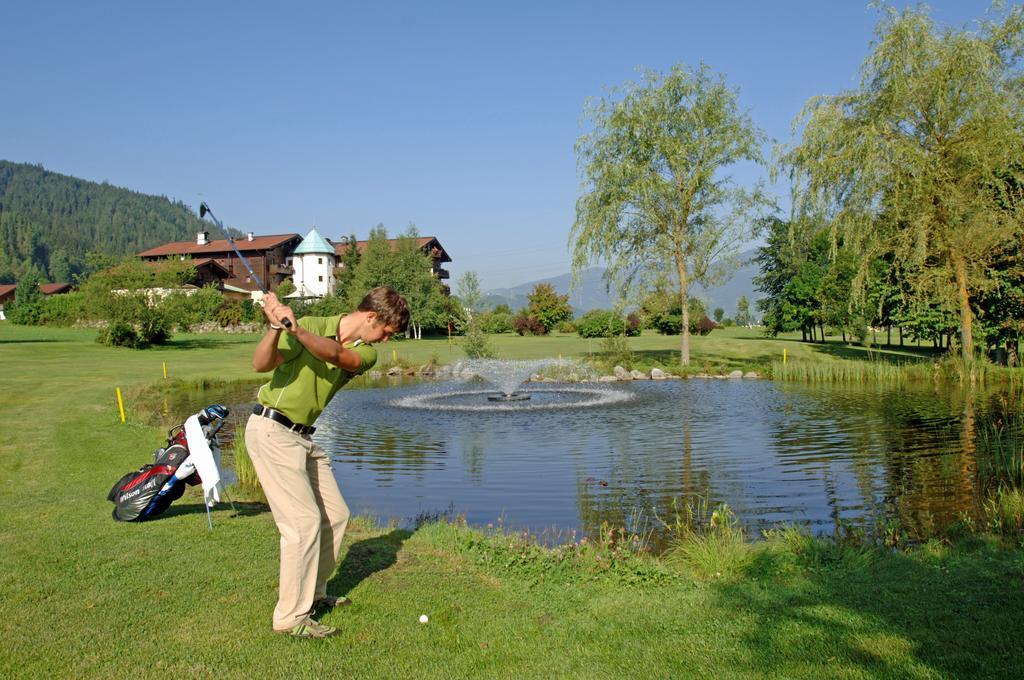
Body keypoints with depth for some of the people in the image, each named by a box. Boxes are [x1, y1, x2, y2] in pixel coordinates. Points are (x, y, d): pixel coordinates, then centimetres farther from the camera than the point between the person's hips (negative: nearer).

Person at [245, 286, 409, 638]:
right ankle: (291, 617, -1)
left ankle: (313, 594, 28)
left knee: (335, 515, 12)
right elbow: (262, 364, -23)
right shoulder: (313, 325, -13)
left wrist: (297, 331, -40)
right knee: (304, 521, -11)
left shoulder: (365, 352, 1)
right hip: (272, 430, -8)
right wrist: (275, 328, -41)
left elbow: (336, 355, -23)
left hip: (303, 436, 8)